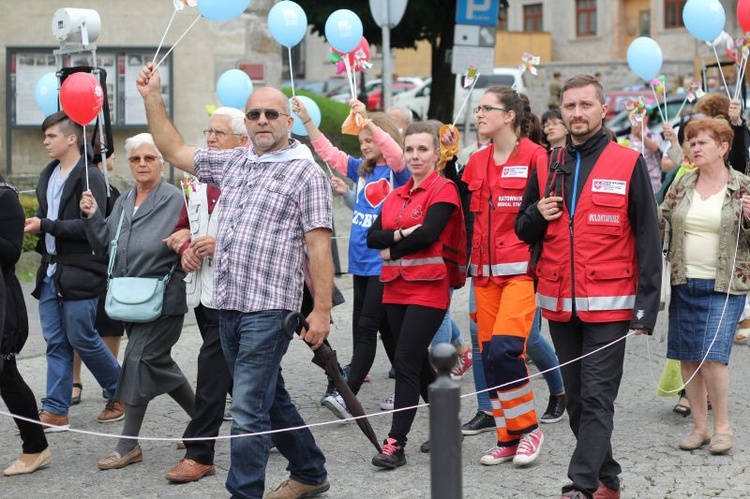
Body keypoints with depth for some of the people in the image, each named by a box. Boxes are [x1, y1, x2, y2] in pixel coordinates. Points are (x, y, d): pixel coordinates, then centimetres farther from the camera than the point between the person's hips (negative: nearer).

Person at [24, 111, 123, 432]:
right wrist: (33, 227, 1)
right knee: (56, 342, 7)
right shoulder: (48, 176, 15)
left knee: (82, 339, -1)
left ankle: (121, 392, 19)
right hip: (51, 270, 8)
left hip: (79, 272, -8)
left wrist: (45, 226, -19)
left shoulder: (89, 176, -11)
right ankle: (55, 412, 10)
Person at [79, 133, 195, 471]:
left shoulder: (175, 200, -8)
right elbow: (106, 248, 13)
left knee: (139, 360, -9)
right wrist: (92, 216, 0)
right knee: (158, 362, 13)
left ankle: (128, 445, 0)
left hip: (163, 300, -7)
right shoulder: (123, 202, 12)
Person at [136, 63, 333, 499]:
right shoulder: (233, 162, 14)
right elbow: (175, 151, 25)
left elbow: (319, 247, -12)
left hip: (269, 307, -7)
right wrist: (152, 98, 19)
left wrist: (322, 311, -17)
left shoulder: (305, 172, -6)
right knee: (271, 399, 18)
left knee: (248, 409, -9)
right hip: (228, 304, 8)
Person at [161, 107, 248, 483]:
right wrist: (185, 248, 1)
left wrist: (221, 244, -21)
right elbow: (183, 226, 22)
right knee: (233, 368, 16)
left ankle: (198, 453, -6)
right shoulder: (197, 180, 15)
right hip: (201, 287, 8)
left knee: (212, 367, -10)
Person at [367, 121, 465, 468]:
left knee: (406, 361, -12)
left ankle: (396, 443, -9)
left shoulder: (443, 190, -6)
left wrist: (391, 250, -6)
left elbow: (428, 234, -18)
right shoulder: (396, 196, 15)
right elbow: (373, 237, 5)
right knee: (417, 362, 13)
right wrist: (400, 234, -14)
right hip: (395, 288, 7)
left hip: (428, 288, -7)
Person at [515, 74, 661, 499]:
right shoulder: (547, 169, 10)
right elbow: (524, 233, 18)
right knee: (578, 399, 12)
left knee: (597, 399, -7)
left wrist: (647, 306, -10)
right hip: (560, 305, 5)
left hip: (608, 305, -5)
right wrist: (538, 215, -6)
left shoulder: (629, 165, -3)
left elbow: (647, 240, -4)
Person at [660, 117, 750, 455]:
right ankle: (699, 427, 18)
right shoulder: (682, 186, 9)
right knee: (687, 358, 5)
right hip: (684, 284, 4)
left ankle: (722, 425, 6)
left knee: (712, 356, -12)